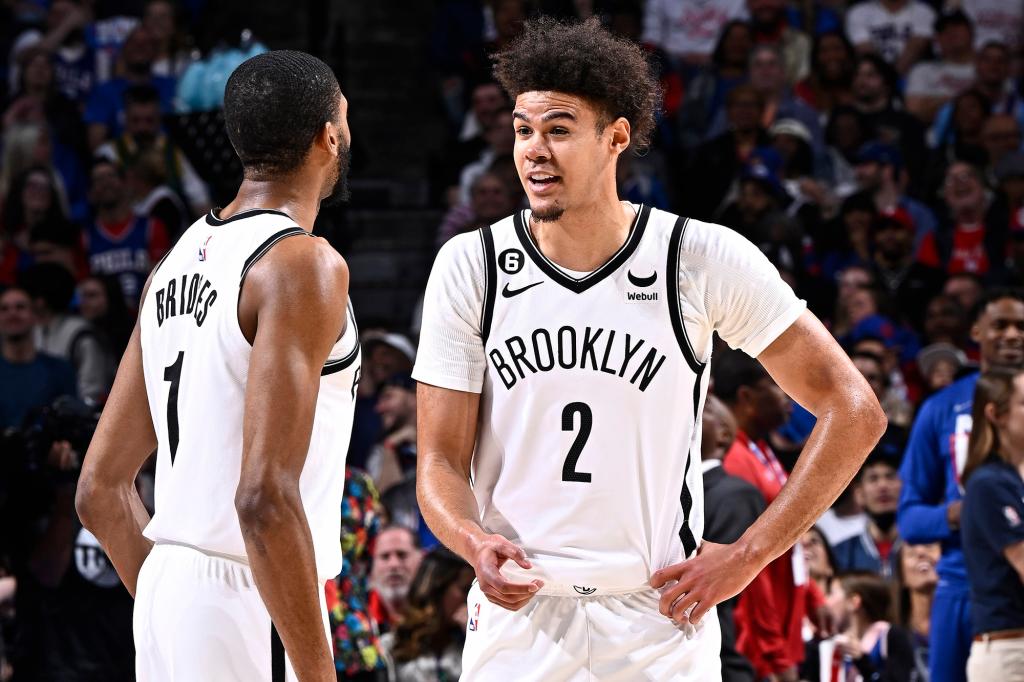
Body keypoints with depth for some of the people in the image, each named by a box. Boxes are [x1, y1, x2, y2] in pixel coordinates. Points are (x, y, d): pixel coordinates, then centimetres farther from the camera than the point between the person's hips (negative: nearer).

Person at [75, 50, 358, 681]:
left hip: (168, 588, 9)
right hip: (250, 605, -9)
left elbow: (100, 490, 16)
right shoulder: (303, 263, -12)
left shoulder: (178, 262, 13)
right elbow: (265, 499, -22)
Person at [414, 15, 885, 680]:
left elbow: (853, 411, -3)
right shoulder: (469, 266, -2)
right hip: (516, 614, 1)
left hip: (660, 623, -1)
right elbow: (440, 459, -1)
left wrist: (746, 556, -8)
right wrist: (476, 543, -22)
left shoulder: (705, 261, -7)